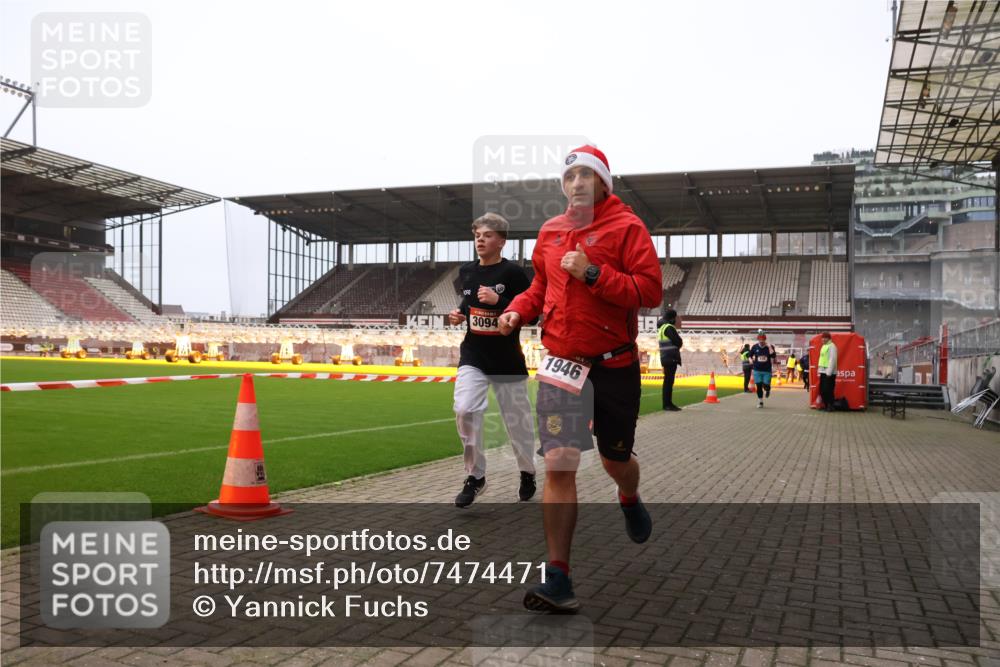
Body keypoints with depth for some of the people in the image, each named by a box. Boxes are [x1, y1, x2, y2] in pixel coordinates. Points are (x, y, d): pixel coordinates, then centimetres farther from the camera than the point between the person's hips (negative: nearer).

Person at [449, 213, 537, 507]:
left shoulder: (513, 273, -10)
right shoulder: (466, 271, 6)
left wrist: (498, 300, -25)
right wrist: (458, 315, 0)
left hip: (507, 360, -3)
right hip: (472, 356, 3)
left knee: (517, 419, 7)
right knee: (464, 410, -17)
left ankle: (527, 472, 34)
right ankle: (475, 477, 0)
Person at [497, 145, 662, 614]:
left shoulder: (626, 226, -5)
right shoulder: (550, 231, 10)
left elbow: (651, 292, -13)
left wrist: (593, 273, -21)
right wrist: (519, 310, 4)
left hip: (614, 365, -2)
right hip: (561, 364, 3)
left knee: (615, 459, 15)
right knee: (558, 467, -6)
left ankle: (630, 501, 53)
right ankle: (557, 580, -1)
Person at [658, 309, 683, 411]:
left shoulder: (662, 327, 18)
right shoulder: (669, 328, -13)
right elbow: (679, 342, -16)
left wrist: (676, 345, 3)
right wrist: (678, 345, 4)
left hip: (666, 358, 10)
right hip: (670, 358, -10)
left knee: (668, 381, 13)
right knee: (669, 381, -8)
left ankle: (668, 403, 18)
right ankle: (667, 404, -6)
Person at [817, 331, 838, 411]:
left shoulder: (832, 346, -10)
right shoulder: (823, 346, 19)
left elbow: (832, 360, -17)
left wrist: (829, 372, -21)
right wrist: (819, 369, 16)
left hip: (829, 373, -9)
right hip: (823, 372, 9)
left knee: (828, 390, -8)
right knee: (822, 390, 11)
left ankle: (830, 406, -1)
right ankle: (826, 405, 20)